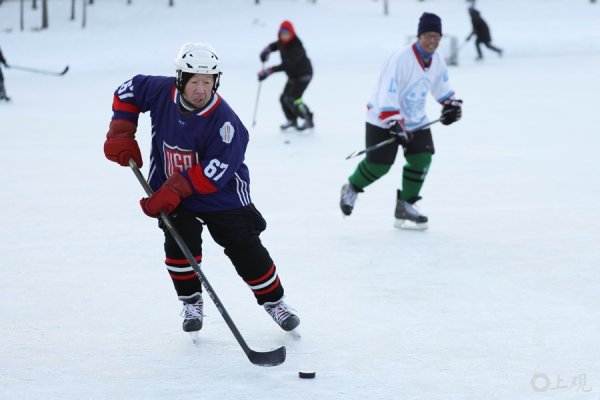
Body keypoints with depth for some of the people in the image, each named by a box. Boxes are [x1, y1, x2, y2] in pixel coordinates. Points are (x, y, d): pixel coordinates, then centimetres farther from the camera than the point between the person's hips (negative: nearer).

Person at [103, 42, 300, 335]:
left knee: (244, 247, -5)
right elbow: (128, 92, 5)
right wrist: (121, 135, -4)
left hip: (221, 192, -2)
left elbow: (215, 172, -29)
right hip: (170, 190, 3)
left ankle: (273, 301, 13)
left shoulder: (224, 120, -27)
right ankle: (190, 302, 10)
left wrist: (176, 190, -35)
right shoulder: (162, 92, -15)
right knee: (180, 243, -13)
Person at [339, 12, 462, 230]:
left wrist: (452, 105, 5)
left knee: (421, 158, -6)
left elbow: (441, 87, 19)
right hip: (383, 118, -7)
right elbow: (387, 96, -28)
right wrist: (396, 126, -32)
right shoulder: (401, 59, -26)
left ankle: (405, 205, 7)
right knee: (379, 163, -7)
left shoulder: (437, 61, -2)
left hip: (415, 119, 7)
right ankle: (351, 188, 22)